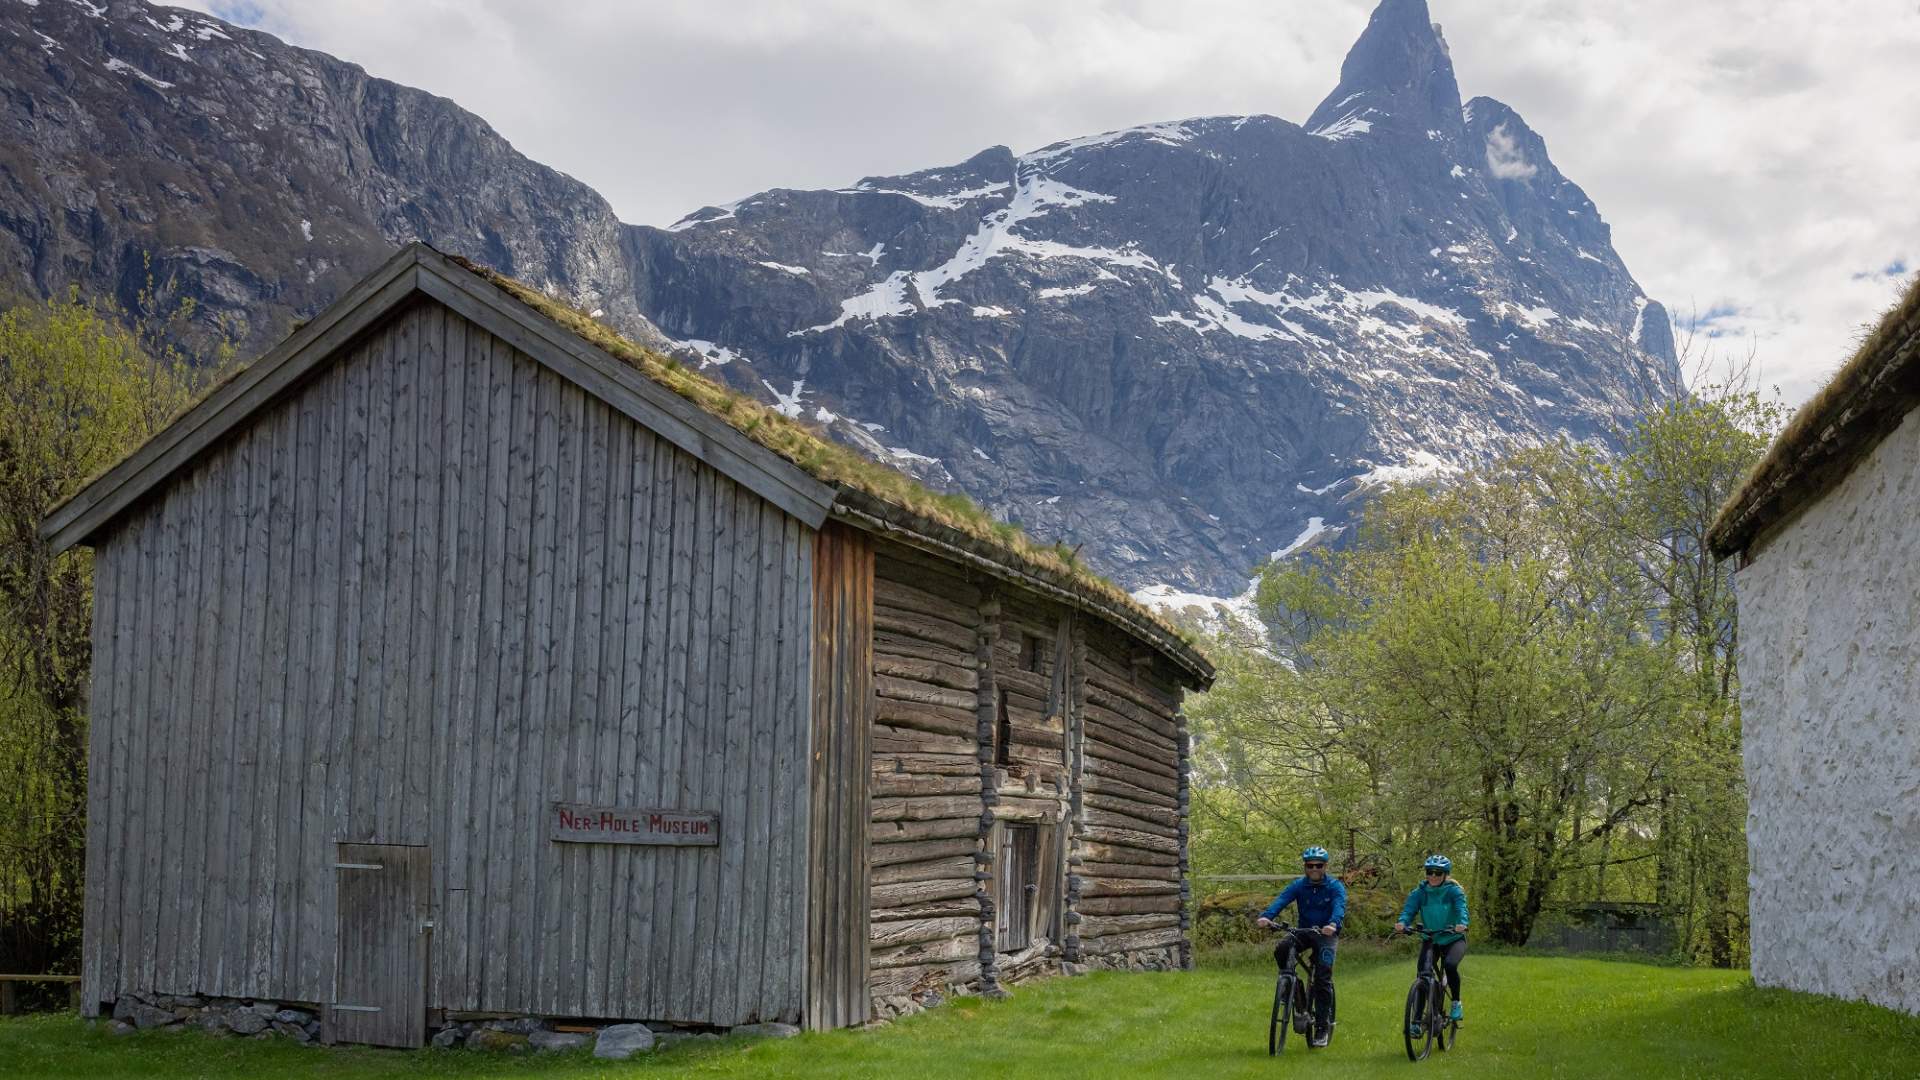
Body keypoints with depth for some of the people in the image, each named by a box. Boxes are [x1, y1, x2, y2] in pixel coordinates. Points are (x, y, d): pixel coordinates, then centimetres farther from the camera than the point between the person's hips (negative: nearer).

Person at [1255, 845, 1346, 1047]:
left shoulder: (1335, 887, -9)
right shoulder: (1299, 885, -2)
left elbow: (1339, 907, -28)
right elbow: (1281, 900, -19)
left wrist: (1333, 924, -50)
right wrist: (1266, 916, -40)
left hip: (1326, 934, -3)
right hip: (1304, 931, 3)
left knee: (1323, 978, -14)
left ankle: (1322, 1027, -5)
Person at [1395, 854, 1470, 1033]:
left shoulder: (1454, 891, -10)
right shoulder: (1419, 892, -3)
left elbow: (1461, 908, -28)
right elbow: (1409, 909, -19)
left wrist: (1462, 924, -50)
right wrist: (1402, 923, -42)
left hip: (1453, 939, -2)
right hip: (1431, 940, 2)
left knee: (1450, 965, -31)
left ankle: (1456, 1003, -6)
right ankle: (1417, 1021, -11)